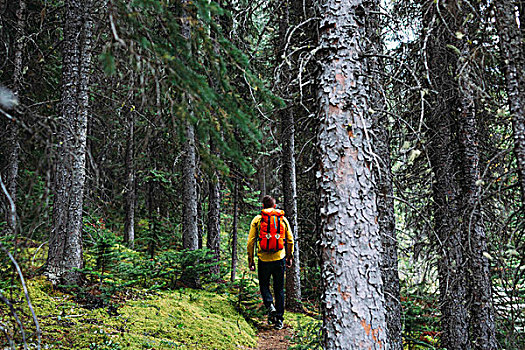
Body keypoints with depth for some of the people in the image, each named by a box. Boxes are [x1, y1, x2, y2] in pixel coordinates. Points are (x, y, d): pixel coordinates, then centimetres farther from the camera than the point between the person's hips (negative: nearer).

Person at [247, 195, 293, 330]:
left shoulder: (257, 220, -1)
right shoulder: (283, 219, 5)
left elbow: (250, 242, -2)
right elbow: (290, 241, 7)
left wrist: (250, 260, 6)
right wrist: (289, 257, 18)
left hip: (263, 259, -1)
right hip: (280, 259, 1)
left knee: (264, 285, 18)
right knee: (279, 289, 11)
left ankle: (270, 306, -7)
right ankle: (279, 320, 12)